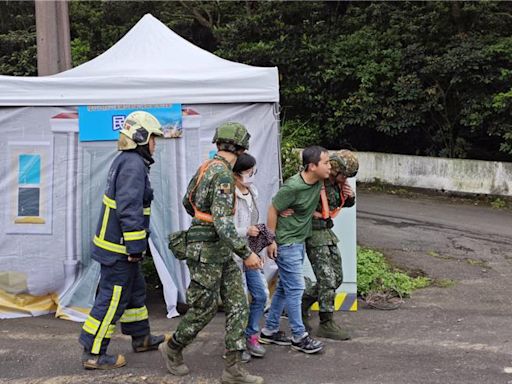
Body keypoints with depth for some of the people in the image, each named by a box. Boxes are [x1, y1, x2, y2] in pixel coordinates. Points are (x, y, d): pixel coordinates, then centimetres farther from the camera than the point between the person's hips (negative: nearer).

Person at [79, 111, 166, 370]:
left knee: (135, 290, 21)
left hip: (118, 243, 11)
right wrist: (135, 247, -23)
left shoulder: (125, 161, 13)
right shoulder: (134, 165, -20)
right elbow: (129, 210, -27)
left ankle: (141, 338, 35)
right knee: (112, 299, -2)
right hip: (120, 247, -11)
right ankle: (93, 354, 6)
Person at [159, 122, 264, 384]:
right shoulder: (223, 175, -21)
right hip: (207, 249, -9)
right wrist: (246, 254, -23)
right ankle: (173, 349, 30)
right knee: (203, 309, 5)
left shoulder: (205, 167, 8)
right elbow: (223, 223, -28)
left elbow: (187, 202, 22)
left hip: (221, 250, 9)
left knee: (238, 304, 5)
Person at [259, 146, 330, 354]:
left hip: (299, 241, 9)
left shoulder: (318, 181, -4)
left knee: (284, 287, 14)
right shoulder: (293, 187, -25)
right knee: (295, 288, -3)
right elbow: (273, 210, -16)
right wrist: (271, 240, -13)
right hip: (286, 242, -8)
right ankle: (299, 337, 8)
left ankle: (270, 330, 26)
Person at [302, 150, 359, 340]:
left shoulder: (338, 184, 4)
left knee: (336, 278, 13)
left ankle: (302, 305, 25)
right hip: (315, 234, -9)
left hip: (328, 232, 9)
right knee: (327, 279, -8)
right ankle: (326, 324, 2)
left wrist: (350, 197, -1)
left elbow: (347, 204, 19)